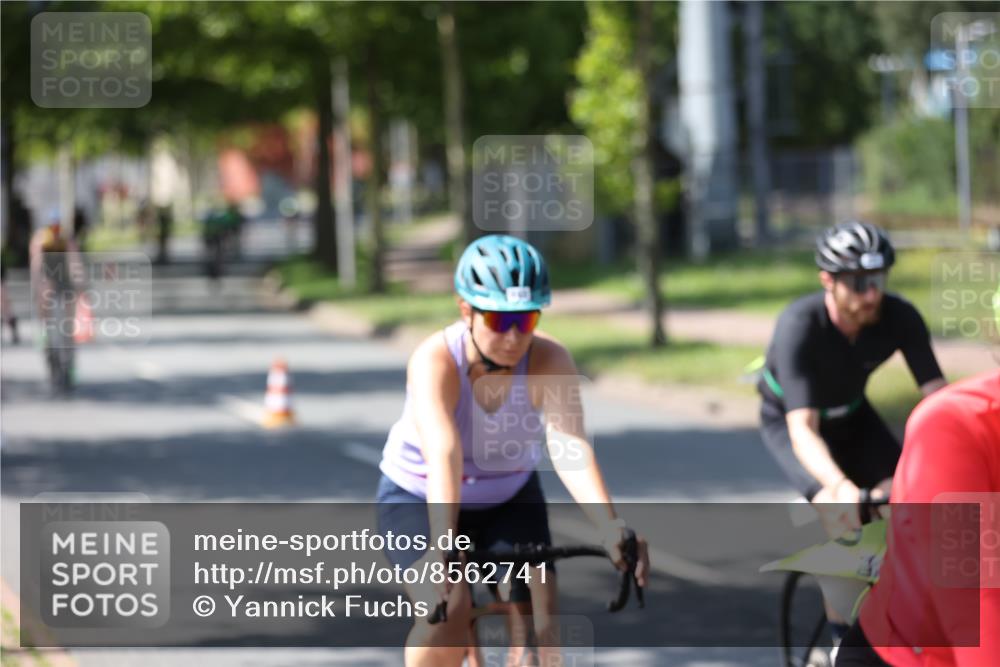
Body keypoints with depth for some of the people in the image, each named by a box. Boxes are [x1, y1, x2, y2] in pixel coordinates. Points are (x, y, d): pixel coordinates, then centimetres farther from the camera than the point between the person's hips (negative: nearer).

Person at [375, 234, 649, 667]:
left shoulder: (549, 360, -25)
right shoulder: (436, 360, -31)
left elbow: (570, 444, -39)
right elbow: (443, 452, -46)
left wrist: (609, 527, -55)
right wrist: (442, 544, -60)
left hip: (510, 499, 3)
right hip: (419, 499, -3)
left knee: (540, 625, -13)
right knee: (449, 613, -25)